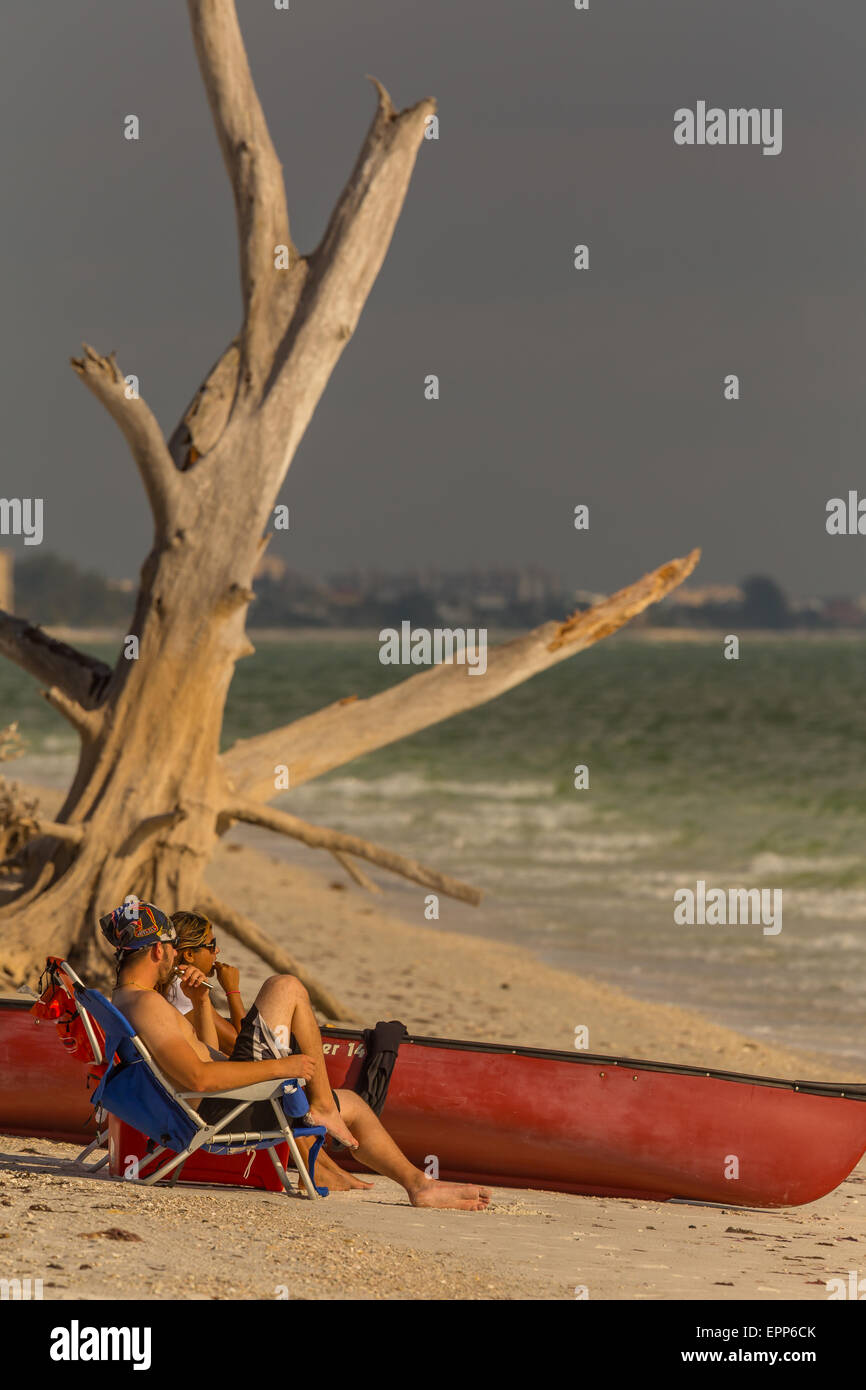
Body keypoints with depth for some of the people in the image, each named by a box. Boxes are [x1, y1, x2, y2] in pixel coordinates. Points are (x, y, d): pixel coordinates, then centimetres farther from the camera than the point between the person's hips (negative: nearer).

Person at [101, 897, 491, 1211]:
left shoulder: (123, 1003, 16)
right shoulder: (146, 1004, -19)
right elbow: (199, 1077, -29)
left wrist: (201, 1003, 10)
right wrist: (281, 1067, -22)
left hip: (218, 1111, 10)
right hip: (227, 1115, -10)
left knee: (351, 1104, 22)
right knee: (286, 988, -7)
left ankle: (419, 1184, 25)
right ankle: (322, 1107, -1)